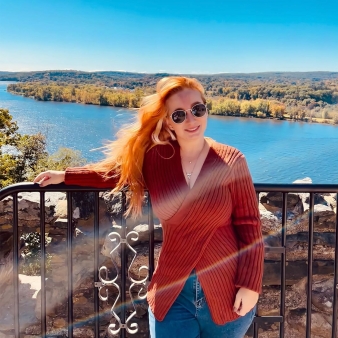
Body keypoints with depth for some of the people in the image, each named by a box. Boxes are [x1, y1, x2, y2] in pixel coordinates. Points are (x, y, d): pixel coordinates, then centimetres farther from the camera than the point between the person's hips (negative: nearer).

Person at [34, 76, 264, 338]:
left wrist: (250, 285, -10)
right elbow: (117, 172, 15)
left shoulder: (231, 161, -8)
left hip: (227, 292, -1)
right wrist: (64, 176, 20)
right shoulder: (154, 159, -3)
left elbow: (249, 227, -6)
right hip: (172, 293, 1)